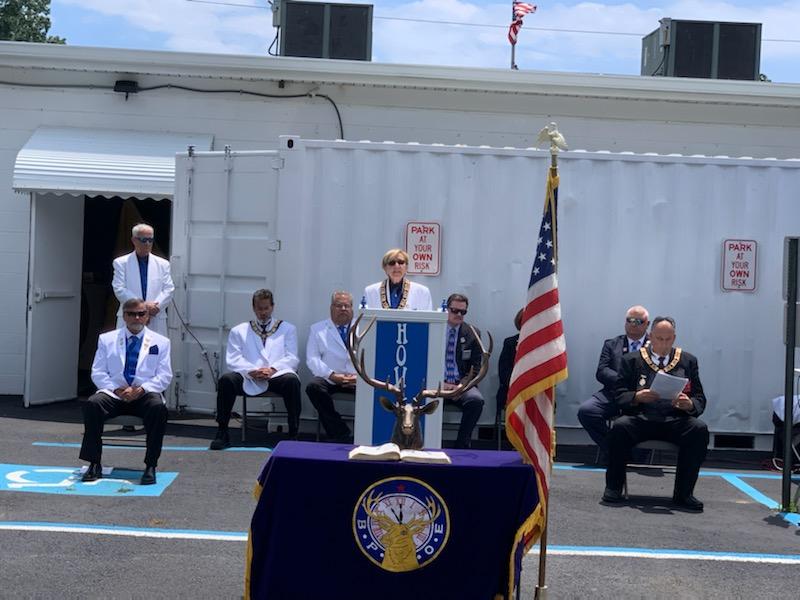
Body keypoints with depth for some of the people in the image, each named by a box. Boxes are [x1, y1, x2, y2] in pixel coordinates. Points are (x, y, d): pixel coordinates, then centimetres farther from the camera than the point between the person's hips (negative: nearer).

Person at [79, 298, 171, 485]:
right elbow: (98, 373, 8)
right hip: (114, 393, 1)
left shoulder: (160, 342, 11)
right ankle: (94, 464, -20)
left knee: (158, 408, -35)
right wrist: (116, 389, -10)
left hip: (145, 394, -1)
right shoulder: (107, 339, 14)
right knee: (91, 404, -30)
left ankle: (150, 467, -26)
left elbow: (164, 376, 4)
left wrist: (142, 389, -13)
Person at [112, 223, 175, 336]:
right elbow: (120, 290, -3)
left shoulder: (163, 264, 14)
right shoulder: (121, 263, 7)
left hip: (156, 322, 1)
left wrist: (154, 307, -11)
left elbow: (169, 289, 6)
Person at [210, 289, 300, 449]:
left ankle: (293, 435, -26)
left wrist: (273, 369, -12)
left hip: (277, 376, -1)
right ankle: (222, 434, -17)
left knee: (292, 380, -34)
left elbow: (292, 358, 9)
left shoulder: (287, 329, 20)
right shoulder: (239, 331, 20)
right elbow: (233, 359, 8)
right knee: (226, 379, -29)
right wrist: (252, 371, -13)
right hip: (249, 379, 1)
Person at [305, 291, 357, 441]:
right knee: (313, 386, -32)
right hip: (330, 378, 1)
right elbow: (312, 359, 4)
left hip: (359, 379, -1)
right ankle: (341, 434, -24)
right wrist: (332, 375, -12)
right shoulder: (317, 329, 14)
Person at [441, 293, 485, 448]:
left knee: (476, 400, -31)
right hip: (437, 384, -1)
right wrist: (440, 383, -11)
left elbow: (476, 367, 6)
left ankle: (462, 445, -18)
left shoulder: (472, 334, 9)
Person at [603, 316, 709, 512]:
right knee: (619, 426, -32)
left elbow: (700, 399, 13)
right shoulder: (632, 360, 12)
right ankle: (613, 487, -13)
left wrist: (690, 404, -12)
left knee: (700, 429, -29)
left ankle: (683, 493, -18)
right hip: (641, 419, -1)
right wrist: (637, 397, -17)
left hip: (675, 420, 1)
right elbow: (620, 395, 5)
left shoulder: (688, 361, 16)